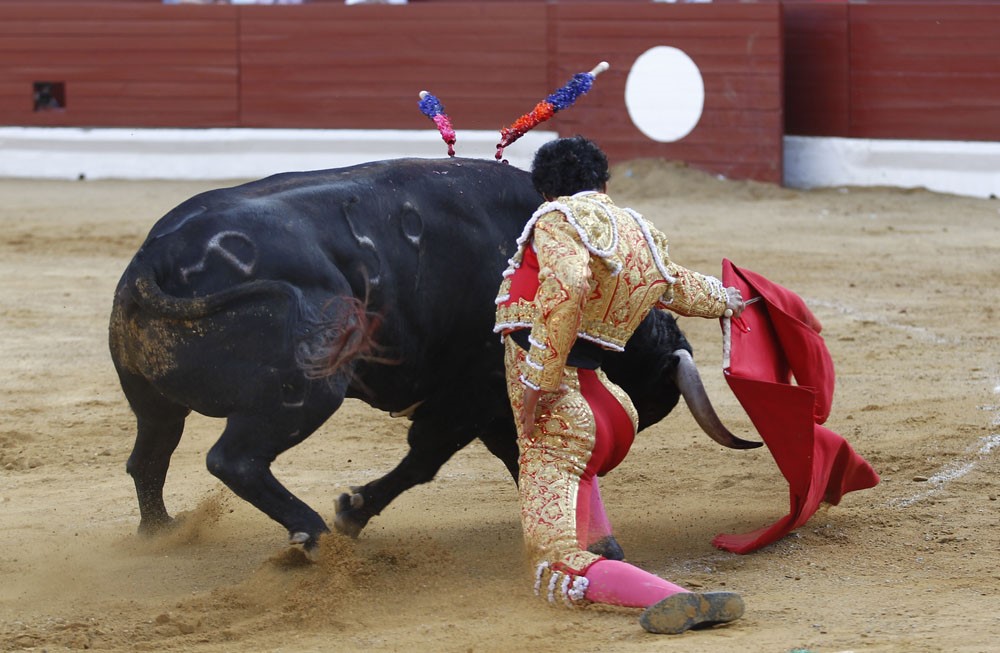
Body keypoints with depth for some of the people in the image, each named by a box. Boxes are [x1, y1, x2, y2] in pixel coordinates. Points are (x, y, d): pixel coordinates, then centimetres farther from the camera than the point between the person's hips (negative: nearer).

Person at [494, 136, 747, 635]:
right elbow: (677, 287, 38)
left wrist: (540, 383, -24)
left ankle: (676, 601, -37)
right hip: (607, 412, 8)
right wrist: (721, 299, 61)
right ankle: (600, 550, 35)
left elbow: (567, 287, -28)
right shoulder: (641, 236, 15)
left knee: (561, 571, -13)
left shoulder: (557, 220, -6)